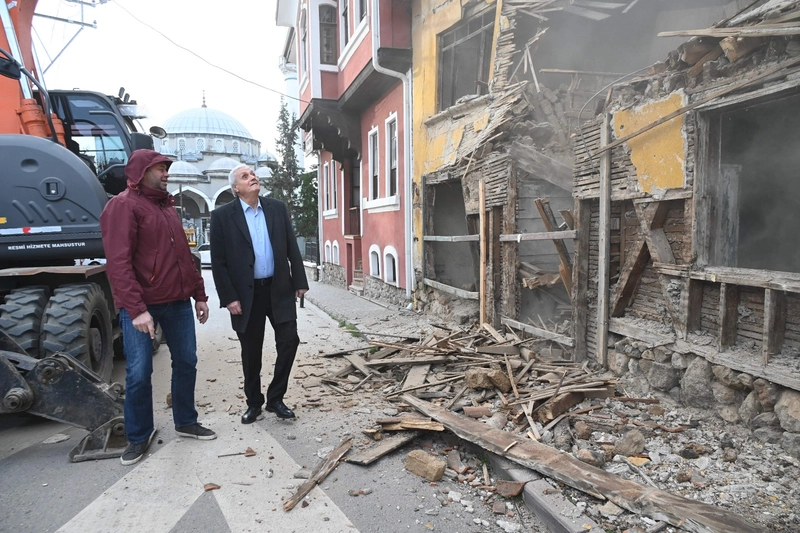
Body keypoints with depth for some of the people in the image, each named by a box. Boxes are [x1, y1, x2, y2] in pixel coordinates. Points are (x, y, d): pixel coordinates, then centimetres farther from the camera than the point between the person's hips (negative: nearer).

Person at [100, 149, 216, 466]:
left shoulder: (168, 206, 17)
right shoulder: (123, 206, -8)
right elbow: (118, 263, -17)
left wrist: (199, 294, 14)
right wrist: (136, 309, -23)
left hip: (178, 301, 7)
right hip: (141, 304, -7)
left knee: (186, 362, 11)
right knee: (139, 373, 1)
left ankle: (186, 422, 28)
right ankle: (139, 436, 18)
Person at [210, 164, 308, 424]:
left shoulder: (277, 208, 4)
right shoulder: (222, 215, -4)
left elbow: (292, 247, 7)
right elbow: (218, 262, -6)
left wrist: (299, 281, 4)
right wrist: (228, 297, -10)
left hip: (279, 289, 2)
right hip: (246, 293, -2)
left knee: (289, 341, 0)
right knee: (251, 351, 9)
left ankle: (275, 398, 19)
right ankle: (254, 402, 29)